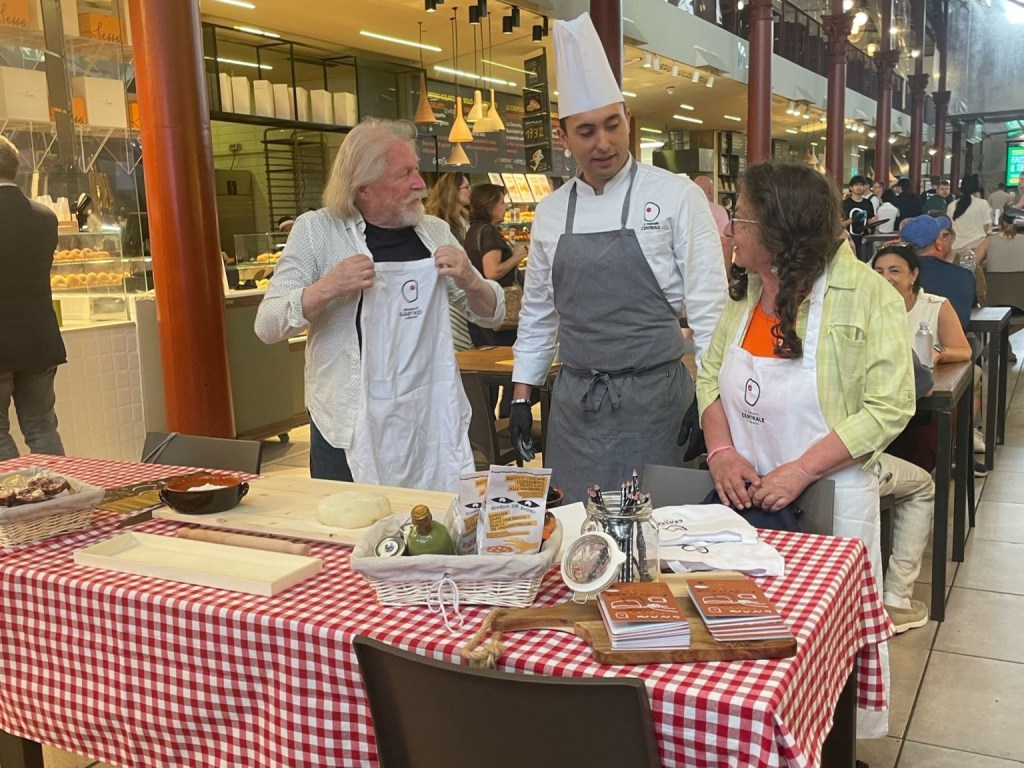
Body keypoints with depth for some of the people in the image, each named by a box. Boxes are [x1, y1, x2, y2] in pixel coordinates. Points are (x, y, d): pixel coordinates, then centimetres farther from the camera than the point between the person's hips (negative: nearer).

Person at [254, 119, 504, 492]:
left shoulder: (435, 231, 6)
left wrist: (469, 281, -10)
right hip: (349, 434, -3)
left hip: (432, 428, 3)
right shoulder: (316, 230, -5)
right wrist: (326, 288, -24)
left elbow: (491, 314, 11)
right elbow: (267, 326, -9)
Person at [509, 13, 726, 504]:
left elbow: (707, 306, -6)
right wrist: (521, 399, 11)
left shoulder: (676, 196, -5)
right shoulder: (550, 211, 7)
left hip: (652, 396, -3)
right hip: (574, 400, 4)